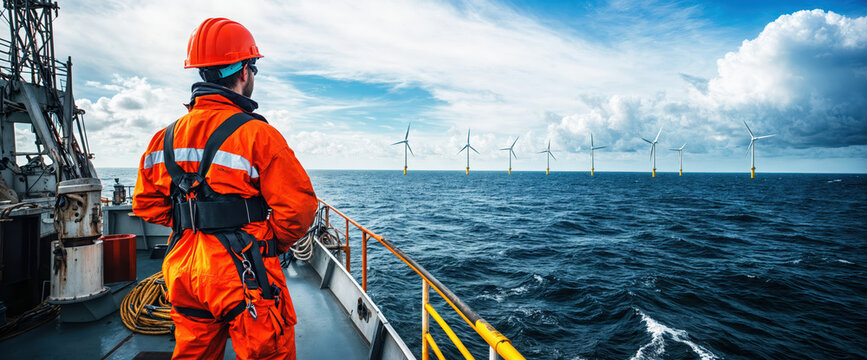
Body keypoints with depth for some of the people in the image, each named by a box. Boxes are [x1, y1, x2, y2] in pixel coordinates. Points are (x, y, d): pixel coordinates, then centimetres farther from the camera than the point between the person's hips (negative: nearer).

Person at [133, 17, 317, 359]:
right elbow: (298, 207, -18)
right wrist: (270, 246, 0)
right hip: (243, 275, -6)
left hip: (184, 270, 7)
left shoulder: (167, 136, 5)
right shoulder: (257, 133, -15)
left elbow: (147, 203, 13)